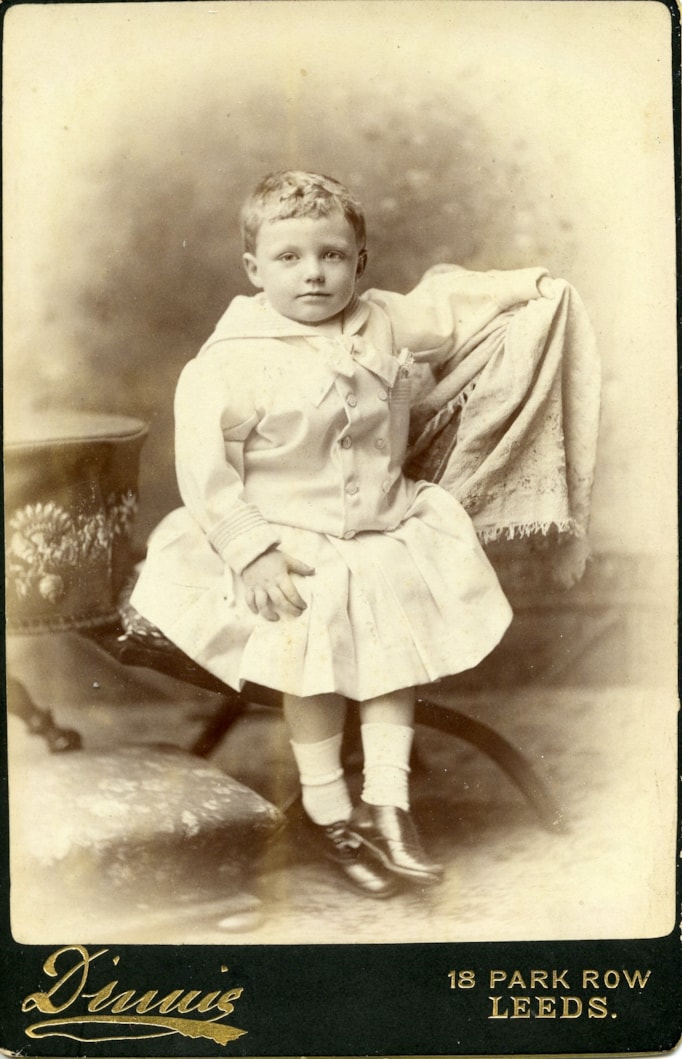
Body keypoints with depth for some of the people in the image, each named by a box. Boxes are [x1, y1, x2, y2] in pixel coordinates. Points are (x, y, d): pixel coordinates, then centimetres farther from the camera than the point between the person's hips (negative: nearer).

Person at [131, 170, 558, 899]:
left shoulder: (383, 323, 0)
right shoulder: (234, 361, -17)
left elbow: (445, 306, 19)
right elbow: (206, 466, -17)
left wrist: (527, 285, 14)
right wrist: (252, 551, -21)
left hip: (385, 534, 5)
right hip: (292, 550, -5)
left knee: (394, 656, 6)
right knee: (318, 670, -2)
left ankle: (387, 798, 20)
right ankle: (327, 809, 19)